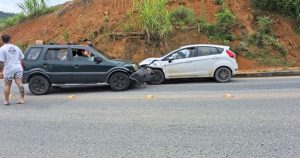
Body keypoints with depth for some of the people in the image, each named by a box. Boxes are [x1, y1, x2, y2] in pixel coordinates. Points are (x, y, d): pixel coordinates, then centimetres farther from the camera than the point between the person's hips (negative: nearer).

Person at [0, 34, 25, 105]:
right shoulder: (16, 47, 12)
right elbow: (21, 59, 15)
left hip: (8, 69, -3)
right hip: (18, 68, 3)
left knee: (7, 85, 8)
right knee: (19, 83, -1)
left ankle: (6, 101, 15)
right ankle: (22, 99, -5)